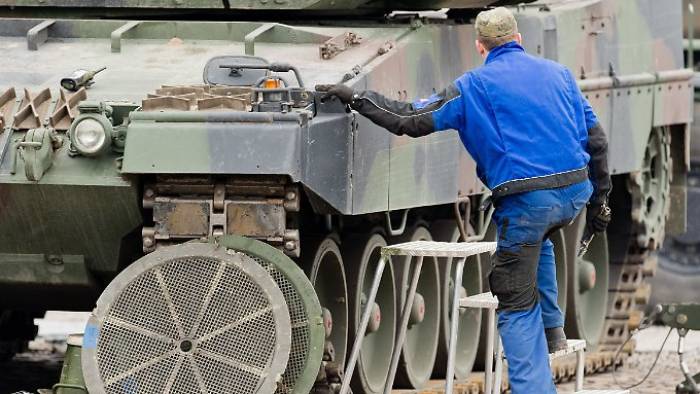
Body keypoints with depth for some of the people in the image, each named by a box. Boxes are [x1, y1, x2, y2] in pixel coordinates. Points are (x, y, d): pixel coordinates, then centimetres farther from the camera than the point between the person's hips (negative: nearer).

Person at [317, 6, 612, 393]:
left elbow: (411, 120, 2)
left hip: (525, 198, -5)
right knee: (538, 237, 38)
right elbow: (596, 138, 14)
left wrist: (354, 97, 12)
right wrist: (598, 201, 21)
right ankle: (552, 328, 35)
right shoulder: (558, 73, 15)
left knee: (518, 308, 4)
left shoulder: (474, 86, 3)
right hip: (575, 193, 5)